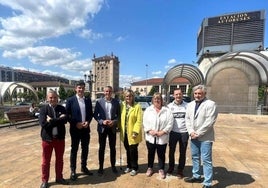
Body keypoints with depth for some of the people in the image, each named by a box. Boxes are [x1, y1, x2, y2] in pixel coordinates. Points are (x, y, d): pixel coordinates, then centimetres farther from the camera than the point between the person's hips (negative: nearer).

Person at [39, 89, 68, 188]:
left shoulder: (62, 108, 1)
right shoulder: (43, 109, -5)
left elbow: (64, 120, -16)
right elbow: (43, 123, -19)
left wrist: (51, 121, -17)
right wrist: (58, 120, -19)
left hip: (60, 138, 2)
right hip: (47, 138, -2)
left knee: (59, 159, 15)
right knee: (46, 161, 12)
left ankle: (59, 177, 34)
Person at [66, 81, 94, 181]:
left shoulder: (88, 100, 5)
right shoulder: (70, 100, -5)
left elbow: (91, 113, 8)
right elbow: (67, 115, -6)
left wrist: (87, 122, -9)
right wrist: (76, 123, -15)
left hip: (86, 128, 4)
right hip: (75, 129, -3)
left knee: (85, 149, 14)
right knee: (74, 150, 8)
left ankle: (84, 167, 32)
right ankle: (73, 170, 23)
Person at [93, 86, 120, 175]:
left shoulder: (116, 102, -1)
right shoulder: (99, 102, -4)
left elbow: (119, 115, 3)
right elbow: (95, 115, -2)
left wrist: (114, 121, -14)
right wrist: (102, 121, -16)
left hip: (112, 127, 1)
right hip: (102, 127, -1)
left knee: (112, 147, 12)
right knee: (101, 148, 10)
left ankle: (113, 165, 30)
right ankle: (101, 167, 26)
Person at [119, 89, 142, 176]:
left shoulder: (137, 106, -11)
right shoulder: (122, 105, 4)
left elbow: (139, 121, -14)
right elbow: (120, 118, 7)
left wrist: (135, 132, -18)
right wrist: (120, 129, 1)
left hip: (132, 133, -4)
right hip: (125, 133, 5)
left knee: (133, 151, 6)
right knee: (128, 150, 18)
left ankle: (134, 168, 26)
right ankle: (129, 166, 36)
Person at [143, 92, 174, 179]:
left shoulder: (167, 111, -4)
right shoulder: (148, 110, 1)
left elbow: (170, 123, -9)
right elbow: (145, 122, -3)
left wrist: (163, 132, -16)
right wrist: (150, 131, -15)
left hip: (162, 138, -1)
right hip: (150, 137, 1)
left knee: (161, 154, 15)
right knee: (151, 153, 18)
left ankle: (161, 170, 36)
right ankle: (150, 168, 39)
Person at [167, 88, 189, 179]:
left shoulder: (187, 105, -2)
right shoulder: (169, 106, -1)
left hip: (184, 132, 0)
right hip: (173, 132, 1)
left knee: (182, 152, 13)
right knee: (171, 151, 15)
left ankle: (180, 170, 31)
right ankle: (170, 168, 35)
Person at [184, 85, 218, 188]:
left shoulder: (211, 104, -11)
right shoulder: (190, 104, 9)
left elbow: (210, 121, -17)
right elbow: (187, 119, 6)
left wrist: (198, 133, -16)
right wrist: (191, 132, -8)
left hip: (205, 137, -6)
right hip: (193, 136, 6)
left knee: (206, 160, 2)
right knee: (195, 157, 19)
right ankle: (196, 176, 37)